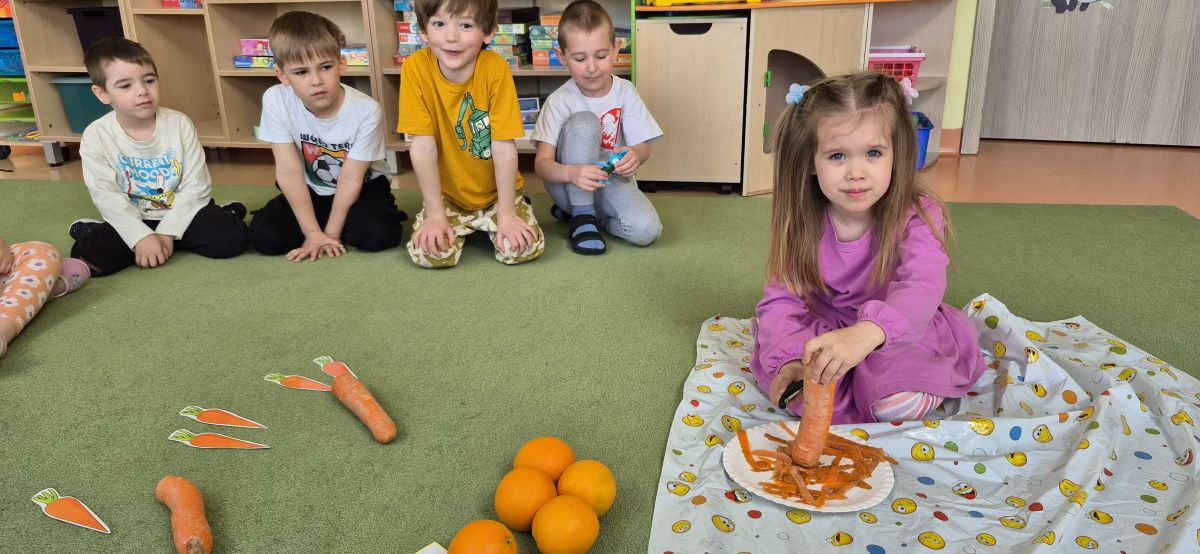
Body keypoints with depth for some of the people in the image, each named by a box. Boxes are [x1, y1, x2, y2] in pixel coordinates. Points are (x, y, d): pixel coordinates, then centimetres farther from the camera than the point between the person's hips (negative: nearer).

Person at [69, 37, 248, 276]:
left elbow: (196, 185, -10)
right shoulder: (96, 136, -9)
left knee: (232, 237, -25)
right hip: (132, 221, 1)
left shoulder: (179, 124, -8)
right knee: (90, 256, -24)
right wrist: (142, 237, -25)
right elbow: (107, 197, -13)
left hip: (180, 213, -1)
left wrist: (167, 232, -17)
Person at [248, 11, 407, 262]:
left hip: (363, 188, -2)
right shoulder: (276, 101, -23)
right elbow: (289, 172, -19)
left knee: (379, 234, -29)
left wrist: (330, 234, -18)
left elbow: (351, 179, -20)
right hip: (309, 191, 2)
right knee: (263, 237, -17)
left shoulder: (366, 110, -27)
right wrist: (313, 233, -18)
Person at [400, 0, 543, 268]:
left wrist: (506, 215, -18)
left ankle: (488, 222, 16)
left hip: (497, 192, 0)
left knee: (525, 248, -19)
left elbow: (504, 147, -19)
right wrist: (436, 214, -17)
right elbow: (423, 147, -17)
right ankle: (464, 227, 16)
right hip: (447, 194, 1)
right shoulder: (416, 68, -18)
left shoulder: (495, 67, -21)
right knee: (427, 253, -20)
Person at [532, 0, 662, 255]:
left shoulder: (625, 92, -7)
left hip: (613, 183, 3)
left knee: (647, 230, -27)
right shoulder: (559, 101, -14)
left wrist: (634, 155, -33)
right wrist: (571, 173, -42)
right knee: (583, 122, -29)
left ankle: (575, 210, 0)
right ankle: (582, 215, -17)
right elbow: (542, 163, -19)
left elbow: (643, 147, -6)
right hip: (569, 184, -2)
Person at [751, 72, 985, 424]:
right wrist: (788, 361, -36)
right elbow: (782, 299, -16)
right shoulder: (800, 222, -14)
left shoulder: (916, 217, -22)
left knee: (902, 402, -28)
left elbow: (922, 288, -40)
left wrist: (869, 332, -61)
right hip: (824, 329, 1)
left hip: (898, 333, -1)